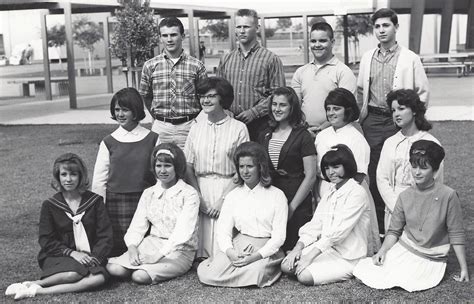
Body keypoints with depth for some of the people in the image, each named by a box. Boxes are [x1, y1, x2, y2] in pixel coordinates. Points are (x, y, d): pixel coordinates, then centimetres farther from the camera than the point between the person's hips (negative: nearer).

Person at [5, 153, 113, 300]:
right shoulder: (49, 205, 4)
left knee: (99, 278, -32)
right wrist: (71, 253, -14)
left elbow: (105, 235, 3)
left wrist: (95, 257, -14)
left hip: (89, 257, 2)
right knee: (73, 274, -36)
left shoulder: (95, 201, 5)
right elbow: (46, 240, 0)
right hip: (59, 256, -2)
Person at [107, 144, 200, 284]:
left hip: (178, 251, -5)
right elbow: (137, 225, 7)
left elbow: (183, 232, -15)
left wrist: (159, 254, -23)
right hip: (151, 243, 5)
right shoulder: (148, 193, 13)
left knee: (140, 276, -29)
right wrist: (132, 246, -13)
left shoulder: (189, 194, -6)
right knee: (114, 268, -20)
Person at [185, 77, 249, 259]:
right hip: (201, 190, 3)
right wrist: (199, 198, -4)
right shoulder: (196, 129, 10)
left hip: (228, 188, -3)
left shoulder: (238, 128, -1)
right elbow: (189, 168, 8)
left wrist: (223, 199, -11)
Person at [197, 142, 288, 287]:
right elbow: (223, 231, 3)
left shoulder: (277, 196, 3)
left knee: (255, 272, -34)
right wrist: (231, 253, -18)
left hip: (266, 249, -1)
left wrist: (254, 257, -17)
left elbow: (279, 236, -3)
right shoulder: (232, 196, 11)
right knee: (206, 275, -24)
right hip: (236, 247, 2)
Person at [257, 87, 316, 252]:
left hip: (297, 205, -4)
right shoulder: (264, 135, 12)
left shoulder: (302, 136, -4)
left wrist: (291, 207, -9)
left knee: (293, 249, -2)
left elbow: (310, 177, -7)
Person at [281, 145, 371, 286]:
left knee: (305, 276, -24)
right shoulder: (330, 193, 15)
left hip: (348, 258, -6)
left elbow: (339, 232, -20)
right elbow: (315, 224, 8)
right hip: (326, 248, 6)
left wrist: (310, 255, -24)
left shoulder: (357, 193, -12)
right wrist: (298, 247, -9)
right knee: (286, 266, -15)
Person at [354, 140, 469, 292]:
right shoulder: (405, 196, -1)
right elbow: (394, 231, 5)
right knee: (362, 270, -15)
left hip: (431, 260, -2)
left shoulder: (448, 196, -12)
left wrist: (464, 268, -5)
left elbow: (456, 235, -7)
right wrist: (383, 251, -12)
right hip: (403, 249, 2)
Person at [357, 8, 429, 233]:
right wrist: (362, 116, 10)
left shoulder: (410, 59, -3)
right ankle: (380, 228, 16)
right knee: (373, 172, 5)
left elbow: (422, 92, 0)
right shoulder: (367, 58, 9)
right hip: (373, 121, 3)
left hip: (398, 121, -3)